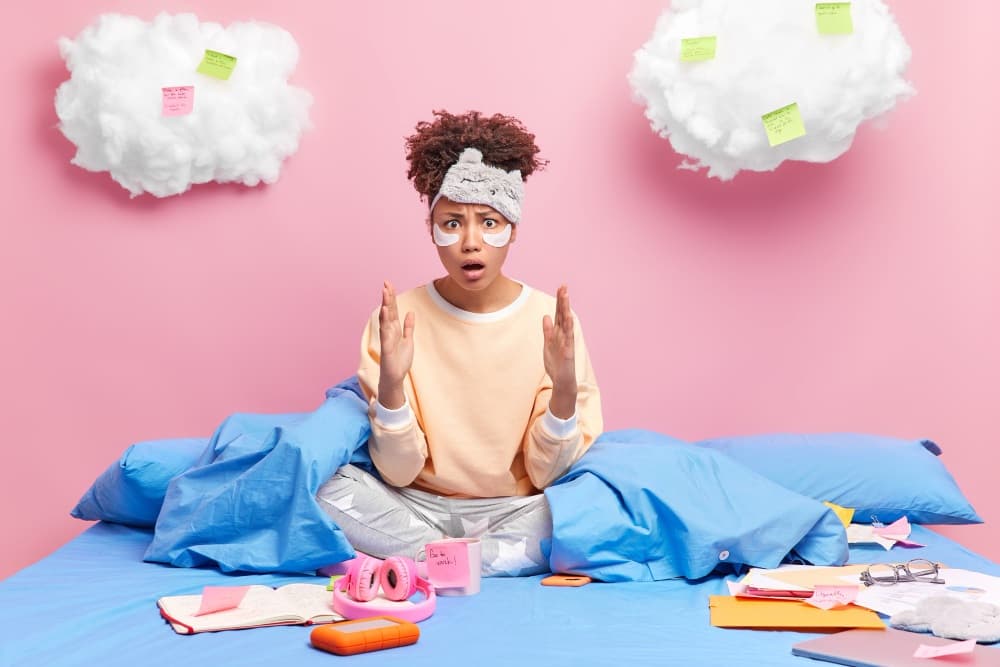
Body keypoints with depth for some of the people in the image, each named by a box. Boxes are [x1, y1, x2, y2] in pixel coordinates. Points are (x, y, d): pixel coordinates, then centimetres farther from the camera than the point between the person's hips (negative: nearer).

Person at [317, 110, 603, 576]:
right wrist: (391, 383, -25)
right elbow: (398, 471, -9)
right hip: (419, 506, 0)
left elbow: (546, 474, -7)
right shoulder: (398, 317, -6)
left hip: (514, 511, 0)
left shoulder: (550, 320, -7)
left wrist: (565, 389, -24)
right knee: (322, 485, -27)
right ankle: (508, 560, -12)